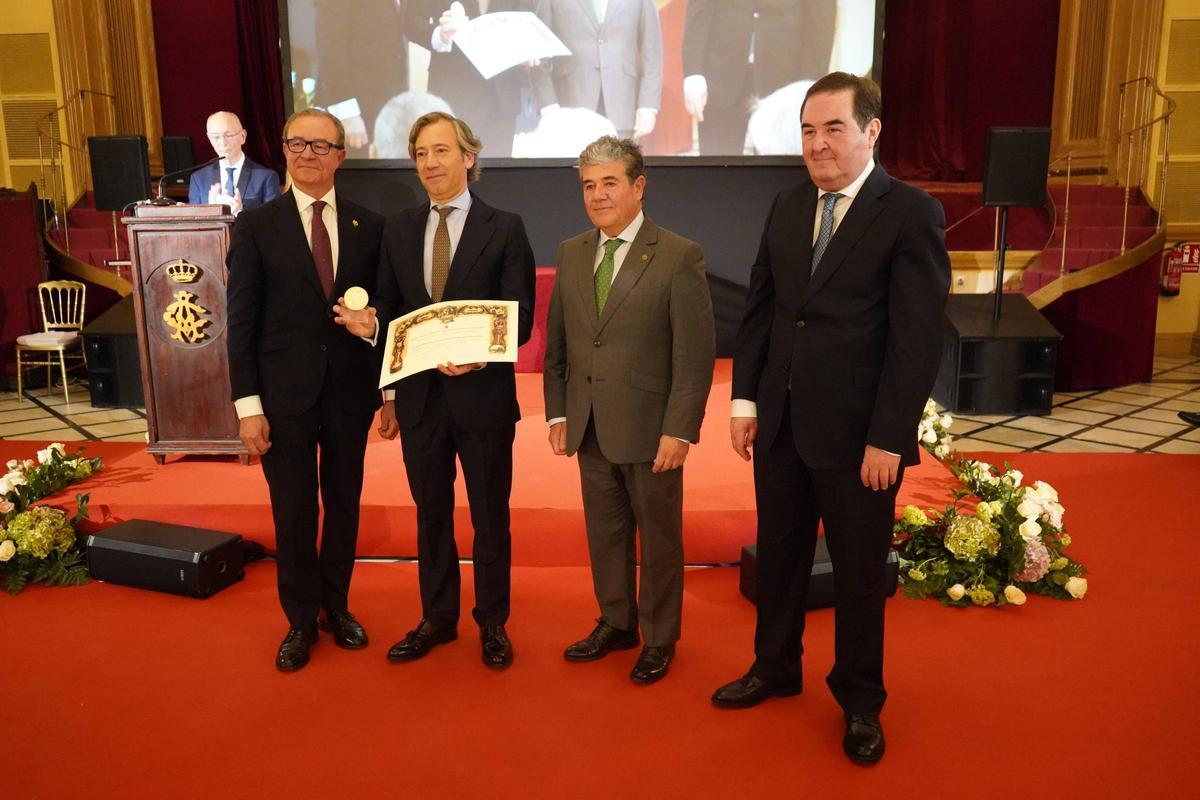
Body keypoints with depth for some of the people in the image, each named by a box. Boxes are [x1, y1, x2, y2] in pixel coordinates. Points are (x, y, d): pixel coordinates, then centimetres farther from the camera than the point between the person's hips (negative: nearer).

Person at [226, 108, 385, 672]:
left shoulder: (368, 226, 3)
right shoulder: (256, 226, -1)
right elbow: (241, 322, -3)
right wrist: (247, 404, -8)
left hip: (350, 391, 2)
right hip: (284, 394, -1)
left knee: (344, 505, 13)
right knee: (294, 512, 8)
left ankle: (336, 606, 33)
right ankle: (301, 621, 26)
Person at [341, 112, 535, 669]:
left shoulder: (504, 229, -4)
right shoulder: (398, 228, 8)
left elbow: (520, 319, -9)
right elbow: (390, 309, 11)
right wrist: (372, 322, -10)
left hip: (482, 396, -3)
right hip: (419, 396, 4)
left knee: (490, 516, 10)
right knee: (431, 513, 15)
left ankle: (492, 622, 28)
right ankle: (437, 618, 32)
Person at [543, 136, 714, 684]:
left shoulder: (679, 257, -9)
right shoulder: (571, 254, 8)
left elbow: (696, 354, -12)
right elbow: (556, 342, 11)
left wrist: (680, 431, -16)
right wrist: (557, 412, 6)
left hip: (651, 429, -5)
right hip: (590, 427, 5)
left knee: (659, 537, 9)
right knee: (604, 533, 16)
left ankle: (660, 639, 28)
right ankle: (616, 624, 35)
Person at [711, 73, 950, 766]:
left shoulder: (912, 213, -10)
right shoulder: (788, 207, 8)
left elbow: (919, 337, -14)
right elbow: (759, 308, 10)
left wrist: (888, 439, -16)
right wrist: (746, 398, 4)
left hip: (858, 435, -5)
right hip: (780, 423, 5)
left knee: (859, 572, 11)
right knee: (780, 555, 18)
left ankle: (860, 701, 32)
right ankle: (775, 669, 39)